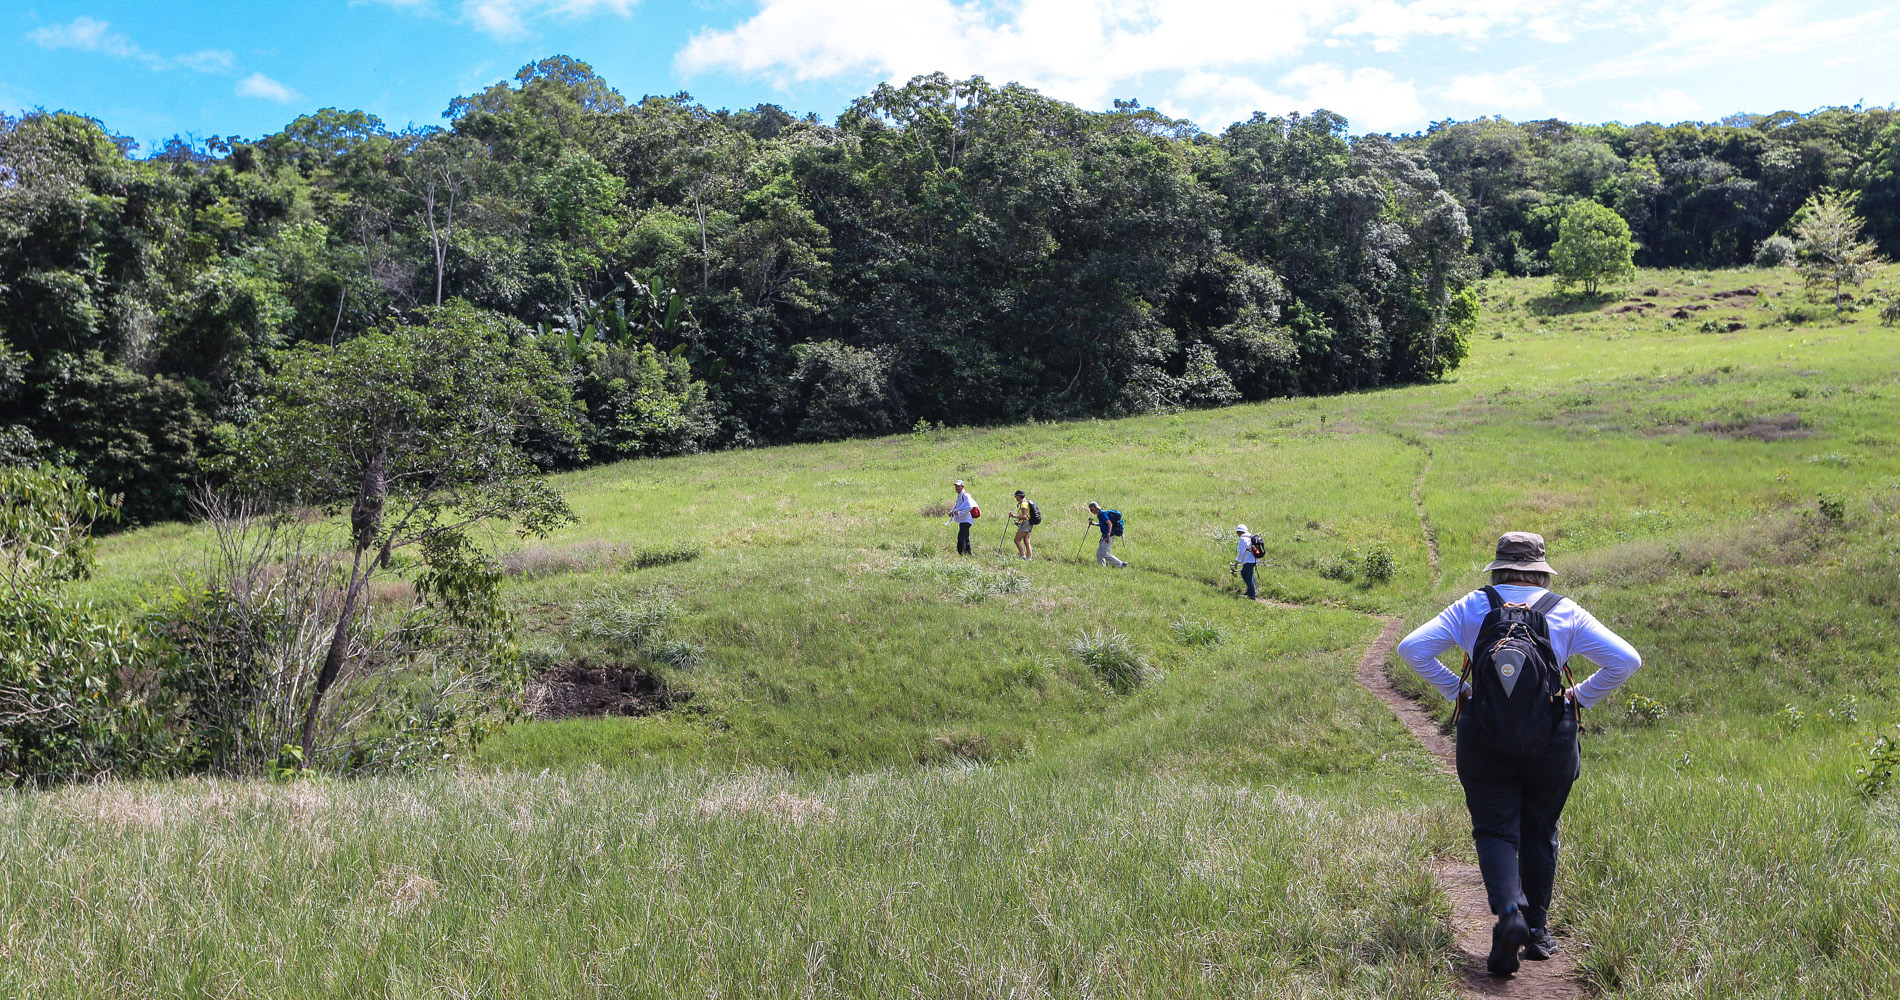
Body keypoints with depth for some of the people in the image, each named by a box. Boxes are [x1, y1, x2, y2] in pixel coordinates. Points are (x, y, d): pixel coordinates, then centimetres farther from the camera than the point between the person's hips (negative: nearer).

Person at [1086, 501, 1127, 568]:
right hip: (1105, 536, 10)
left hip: (1109, 536, -10)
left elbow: (1110, 524, -23)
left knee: (1105, 554, -12)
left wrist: (1108, 536, -29)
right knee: (1099, 553, 8)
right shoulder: (1100, 515, 15)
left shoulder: (1102, 514, -15)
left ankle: (1121, 565, -8)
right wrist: (1094, 523, 19)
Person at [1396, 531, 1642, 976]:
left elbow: (1412, 648, -5)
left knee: (1495, 832, 5)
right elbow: (1626, 660, -3)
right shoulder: (1566, 612, 2)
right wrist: (1581, 696, 6)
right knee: (1539, 834, 18)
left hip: (1484, 744, -1)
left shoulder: (1472, 607, 1)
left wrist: (1455, 689, 3)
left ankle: (1509, 911, -19)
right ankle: (1537, 930, 26)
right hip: (1551, 743, 1)